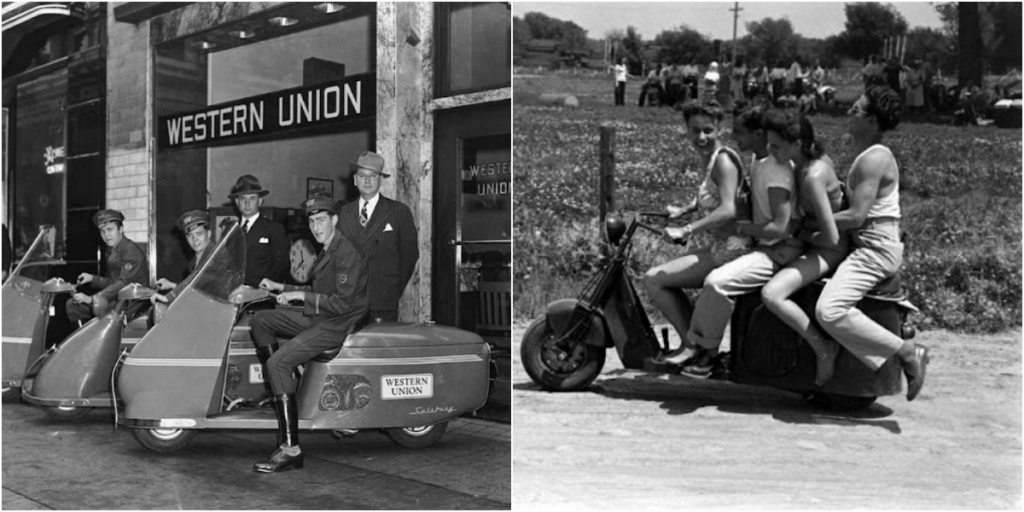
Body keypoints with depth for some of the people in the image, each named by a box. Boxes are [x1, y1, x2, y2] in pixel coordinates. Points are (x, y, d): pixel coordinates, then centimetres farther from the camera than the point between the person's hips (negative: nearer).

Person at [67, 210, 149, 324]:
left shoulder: (131, 250, -14)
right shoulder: (112, 251, 15)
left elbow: (123, 283, -23)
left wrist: (92, 299, -27)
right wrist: (92, 278, 3)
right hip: (117, 298, 9)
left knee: (100, 304, -30)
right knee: (72, 304, 2)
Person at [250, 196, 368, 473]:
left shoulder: (347, 252, -17)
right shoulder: (327, 251, 16)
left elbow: (343, 302, -23)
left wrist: (301, 296, -19)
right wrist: (281, 288, 18)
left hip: (340, 324, -10)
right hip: (318, 319, 10)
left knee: (277, 363, -23)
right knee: (260, 320, 11)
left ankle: (290, 450, -26)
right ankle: (281, 388, 8)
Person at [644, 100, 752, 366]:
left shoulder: (723, 160, -16)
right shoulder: (709, 158, 13)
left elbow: (728, 211, -28)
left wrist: (686, 230, -30)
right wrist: (684, 210, 17)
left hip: (725, 249, -10)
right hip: (710, 247, 10)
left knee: (653, 279, -12)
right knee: (663, 280, 18)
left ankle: (692, 344, -2)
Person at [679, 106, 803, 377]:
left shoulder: (777, 169, -20)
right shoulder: (757, 160, 9)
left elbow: (779, 228, -25)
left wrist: (741, 228, -15)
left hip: (780, 251, -11)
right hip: (762, 246, 11)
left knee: (718, 283, -26)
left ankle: (709, 351, -10)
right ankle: (694, 342, 7)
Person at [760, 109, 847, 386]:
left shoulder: (812, 177, -27)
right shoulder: (817, 158, 0)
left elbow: (831, 237, -28)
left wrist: (800, 235, -11)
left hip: (828, 250, -11)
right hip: (813, 242, 11)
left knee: (771, 295, -30)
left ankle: (824, 349, -15)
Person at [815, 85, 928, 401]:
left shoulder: (874, 159, -15)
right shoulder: (868, 155, 16)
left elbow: (857, 215, -23)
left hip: (876, 249, -11)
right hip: (866, 246, 11)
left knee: (829, 311, -26)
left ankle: (906, 351, -18)